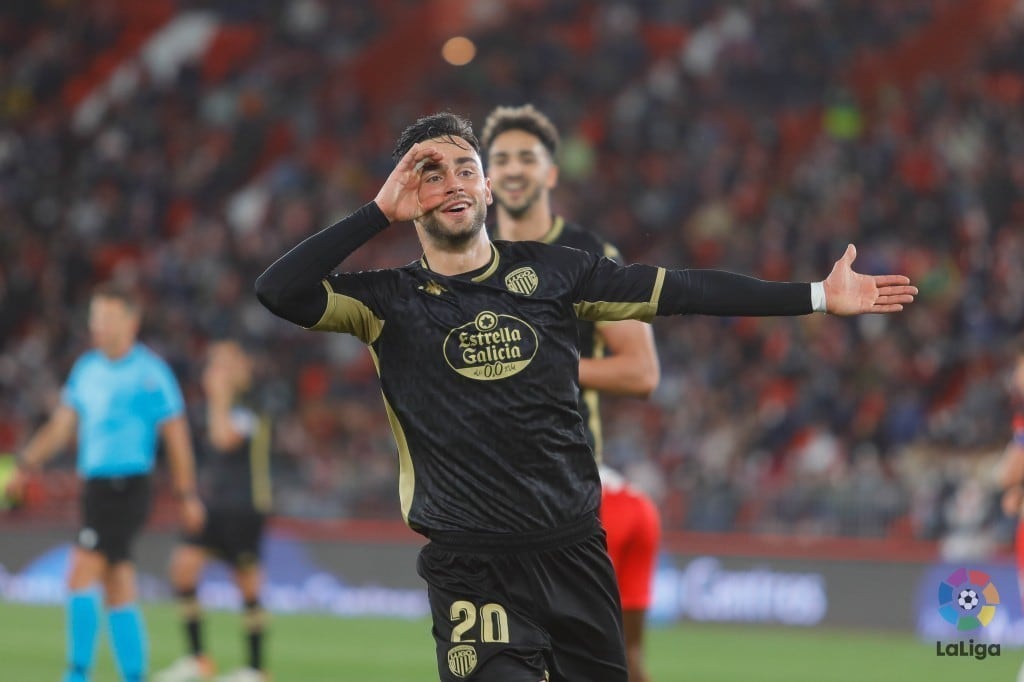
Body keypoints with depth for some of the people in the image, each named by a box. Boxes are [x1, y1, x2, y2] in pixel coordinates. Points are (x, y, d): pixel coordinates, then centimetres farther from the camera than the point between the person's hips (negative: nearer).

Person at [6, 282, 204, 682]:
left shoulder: (150, 374, -7)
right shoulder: (87, 369, 12)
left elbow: (176, 436, -4)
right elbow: (61, 426, 14)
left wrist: (187, 495, -3)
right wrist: (25, 466, 3)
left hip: (126, 487, -7)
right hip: (96, 485, 7)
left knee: (81, 577, -16)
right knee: (119, 593, 9)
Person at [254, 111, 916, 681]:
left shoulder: (550, 271, 7)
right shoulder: (390, 300, 2)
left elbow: (681, 290, 6)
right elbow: (279, 292, -12)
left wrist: (819, 295, 4)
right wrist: (380, 212, -11)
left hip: (576, 554, 3)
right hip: (473, 569, -3)